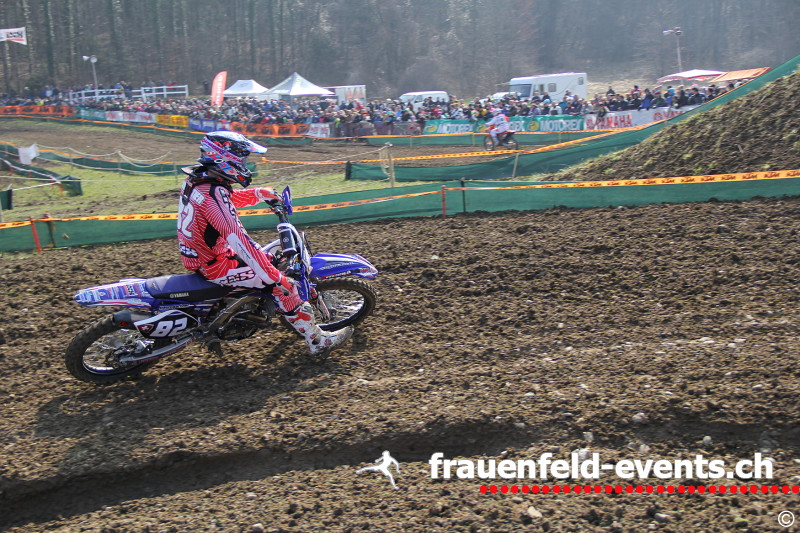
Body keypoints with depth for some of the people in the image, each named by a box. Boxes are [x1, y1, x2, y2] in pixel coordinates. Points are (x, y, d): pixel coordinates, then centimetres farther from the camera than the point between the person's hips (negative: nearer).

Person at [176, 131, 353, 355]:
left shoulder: (196, 178, 1)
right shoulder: (213, 193, -29)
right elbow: (239, 239, -33)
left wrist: (259, 193, 16)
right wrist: (274, 277, -32)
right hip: (214, 265, -10)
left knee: (269, 258, 24)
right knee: (283, 285, -9)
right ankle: (318, 340, 0)